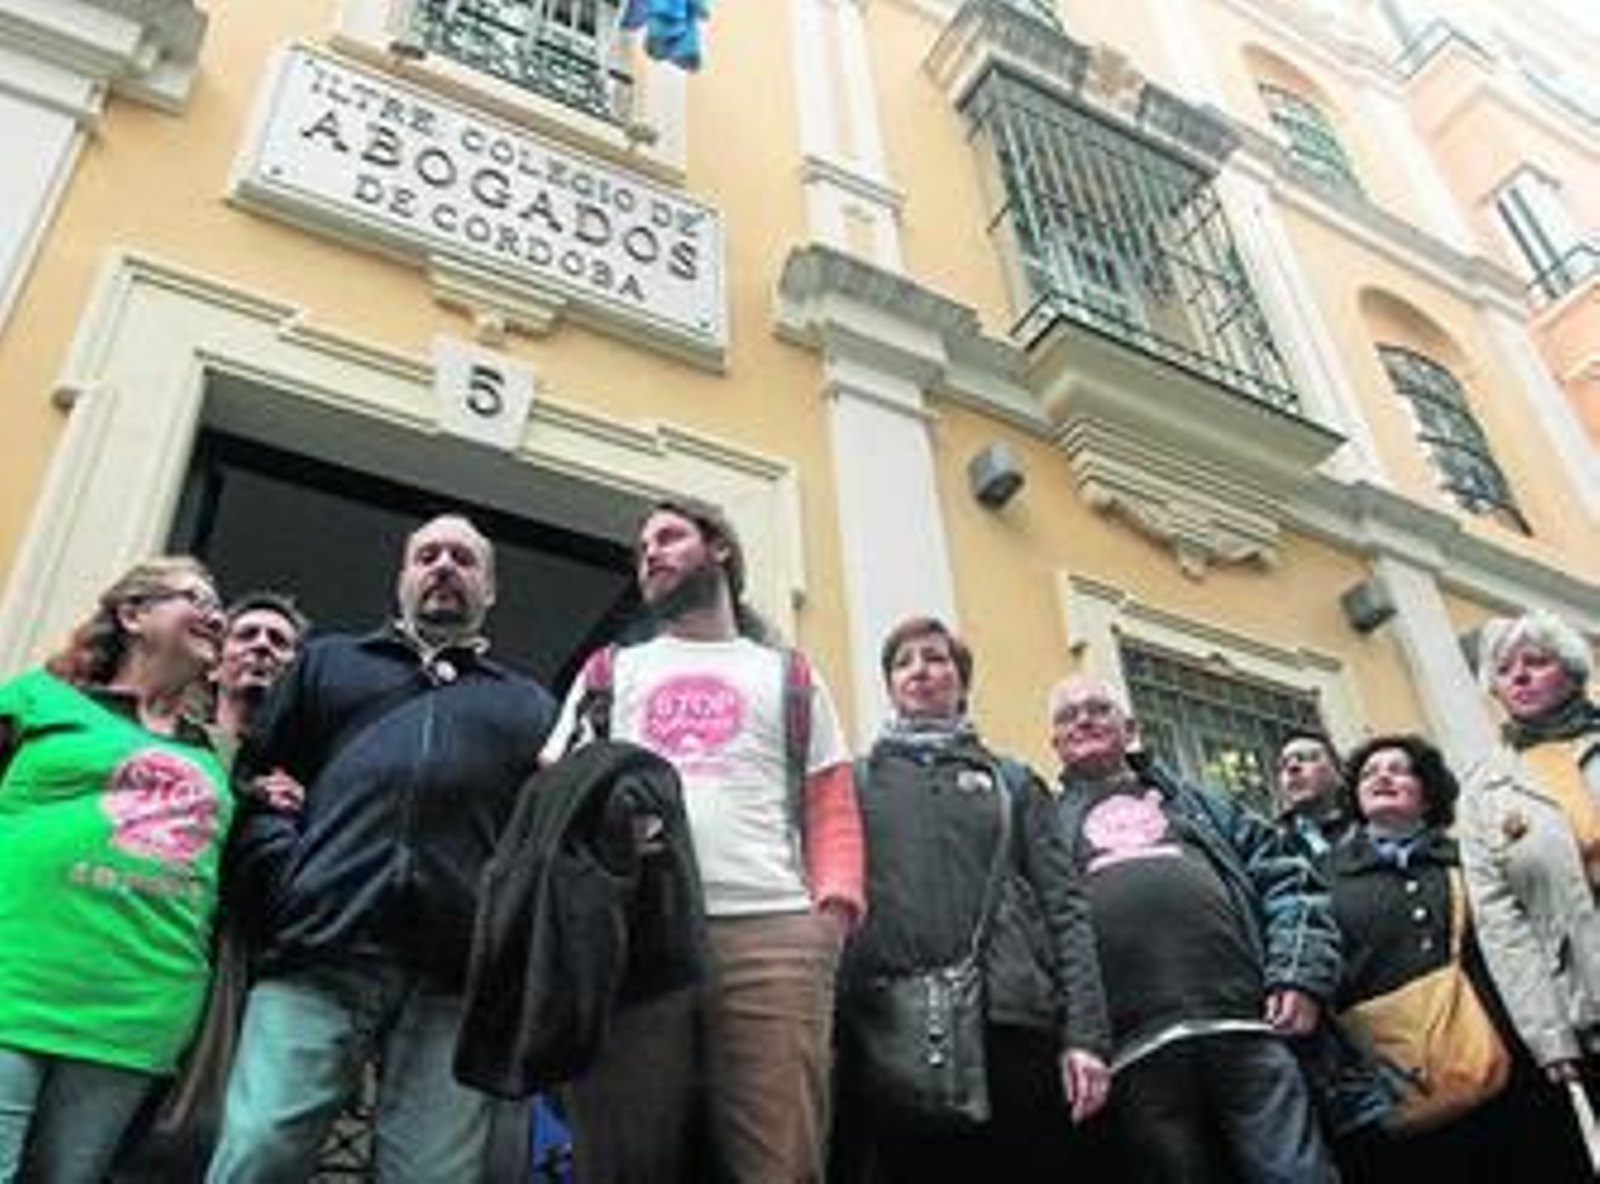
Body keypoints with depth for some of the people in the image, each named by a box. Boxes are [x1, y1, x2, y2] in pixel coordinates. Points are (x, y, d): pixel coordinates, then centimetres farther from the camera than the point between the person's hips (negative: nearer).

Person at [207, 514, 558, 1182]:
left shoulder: (530, 705, 26)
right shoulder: (327, 662, 27)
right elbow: (252, 781, 17)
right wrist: (282, 877, 0)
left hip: (457, 979, 1)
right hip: (316, 958, 0)